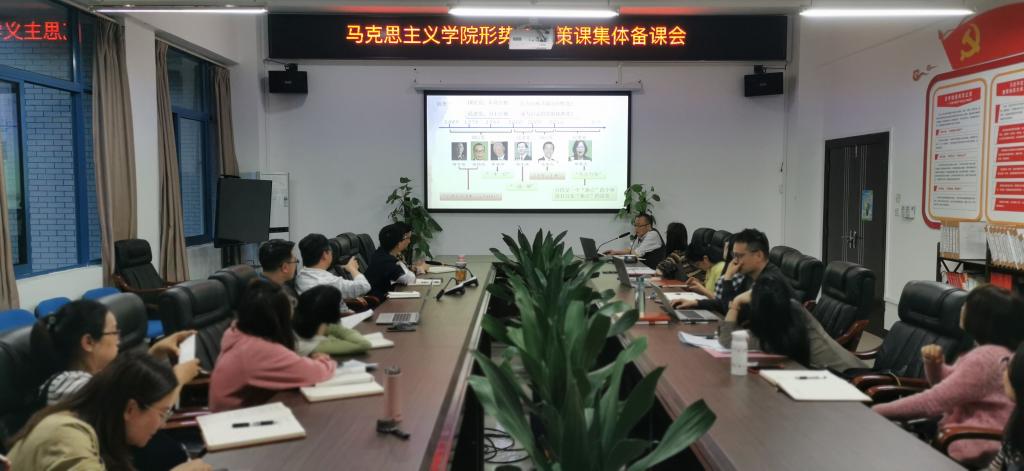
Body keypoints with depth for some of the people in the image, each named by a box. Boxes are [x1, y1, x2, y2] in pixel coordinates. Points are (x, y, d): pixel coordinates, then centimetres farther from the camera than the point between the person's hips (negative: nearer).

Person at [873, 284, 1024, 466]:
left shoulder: (987, 357, -22)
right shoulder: (991, 350, 11)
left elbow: (932, 401, -22)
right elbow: (946, 383, 21)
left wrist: (875, 411, -15)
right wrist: (933, 363, -2)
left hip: (972, 446, -10)